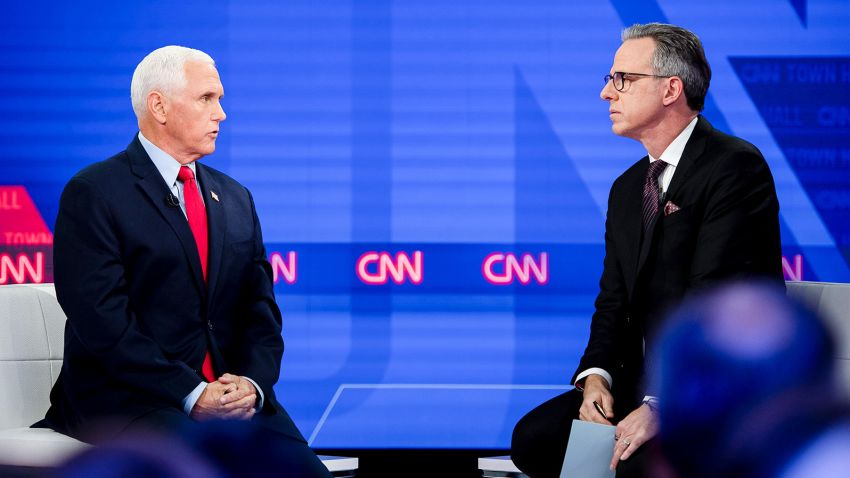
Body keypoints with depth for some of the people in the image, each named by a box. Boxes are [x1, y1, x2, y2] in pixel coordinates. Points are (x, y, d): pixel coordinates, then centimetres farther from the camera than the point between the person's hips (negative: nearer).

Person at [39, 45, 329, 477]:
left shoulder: (235, 199, 19)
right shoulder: (93, 194, -2)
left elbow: (261, 312, 15)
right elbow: (102, 321, -11)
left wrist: (252, 383, -6)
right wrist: (191, 394, -18)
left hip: (232, 396, 6)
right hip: (125, 399, -6)